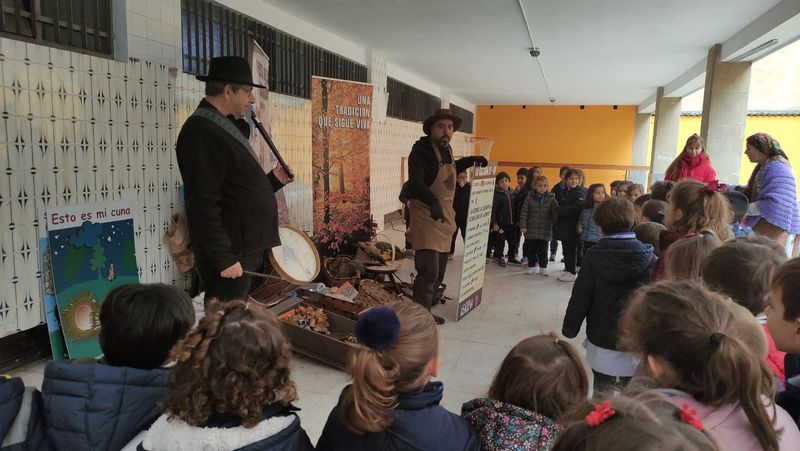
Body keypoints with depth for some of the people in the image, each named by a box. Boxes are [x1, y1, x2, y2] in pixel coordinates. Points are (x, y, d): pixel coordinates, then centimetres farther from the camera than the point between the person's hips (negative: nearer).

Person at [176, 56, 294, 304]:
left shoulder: (224, 128, 17)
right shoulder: (202, 131, -15)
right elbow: (203, 204, -23)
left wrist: (273, 180, 10)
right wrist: (224, 259, -24)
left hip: (247, 251, 10)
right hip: (231, 256, -10)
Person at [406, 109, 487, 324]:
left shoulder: (446, 149, 10)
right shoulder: (421, 152, -16)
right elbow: (415, 183, -33)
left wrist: (470, 160, 20)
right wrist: (433, 201, -50)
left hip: (445, 219, 9)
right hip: (427, 219, -9)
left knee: (438, 272, 15)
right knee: (428, 272, -14)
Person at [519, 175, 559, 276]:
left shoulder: (551, 199, -1)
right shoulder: (529, 198, -3)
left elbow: (555, 213, 1)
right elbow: (524, 213, -2)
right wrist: (523, 226, -7)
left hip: (545, 231, 0)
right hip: (531, 230, 0)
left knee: (543, 250, 8)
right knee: (531, 250, 9)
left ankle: (543, 267, 20)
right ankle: (532, 266, 21)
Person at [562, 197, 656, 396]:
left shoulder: (594, 256, -9)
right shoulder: (647, 257, -7)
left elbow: (580, 297, -6)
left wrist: (569, 329, 5)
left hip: (601, 344, 0)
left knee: (602, 395, 16)